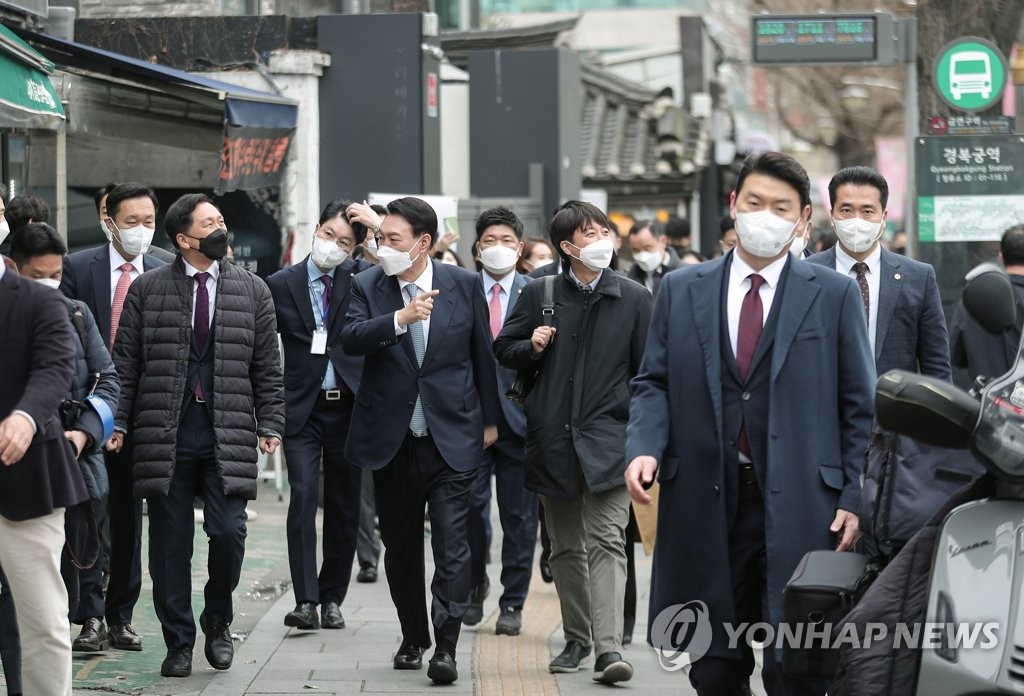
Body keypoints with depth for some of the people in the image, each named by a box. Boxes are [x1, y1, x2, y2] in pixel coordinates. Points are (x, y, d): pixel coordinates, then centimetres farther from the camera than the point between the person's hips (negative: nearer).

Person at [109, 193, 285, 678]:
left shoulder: (253, 291, 8)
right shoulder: (147, 289, 4)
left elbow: (267, 369, 9)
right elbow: (125, 363, 5)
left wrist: (269, 425, 2)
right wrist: (118, 422, -1)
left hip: (228, 437, 0)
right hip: (164, 434, 0)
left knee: (228, 532, -10)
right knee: (170, 543, 3)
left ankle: (217, 621, 16)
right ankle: (178, 642, 14)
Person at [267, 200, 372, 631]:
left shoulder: (361, 277, 5)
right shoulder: (281, 284, 4)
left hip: (350, 407, 1)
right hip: (302, 409, -1)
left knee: (345, 507, 7)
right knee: (304, 496, -14)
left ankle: (331, 599, 18)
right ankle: (306, 601, -15)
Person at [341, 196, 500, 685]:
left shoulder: (464, 284, -1)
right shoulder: (368, 286, -1)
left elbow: (482, 353, 8)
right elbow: (350, 338, -18)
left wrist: (489, 419, 13)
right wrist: (400, 319, -33)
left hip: (451, 437, -2)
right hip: (392, 438, 2)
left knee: (451, 543, -10)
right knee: (400, 545, 12)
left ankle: (446, 647, -8)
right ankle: (413, 639, 26)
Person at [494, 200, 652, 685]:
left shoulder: (634, 298, 2)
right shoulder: (539, 295, 4)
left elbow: (648, 369, 5)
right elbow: (504, 351, 13)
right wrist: (532, 346, -8)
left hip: (608, 437, -2)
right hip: (553, 440, 2)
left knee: (607, 540, -13)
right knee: (566, 547, 11)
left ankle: (608, 647, -19)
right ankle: (576, 639, 22)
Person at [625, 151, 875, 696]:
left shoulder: (834, 295, 4)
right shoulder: (681, 290, 10)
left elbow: (858, 405, 4)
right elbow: (653, 383, 11)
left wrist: (855, 498, -3)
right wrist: (644, 447, -8)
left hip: (799, 508, -2)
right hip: (706, 507, 2)